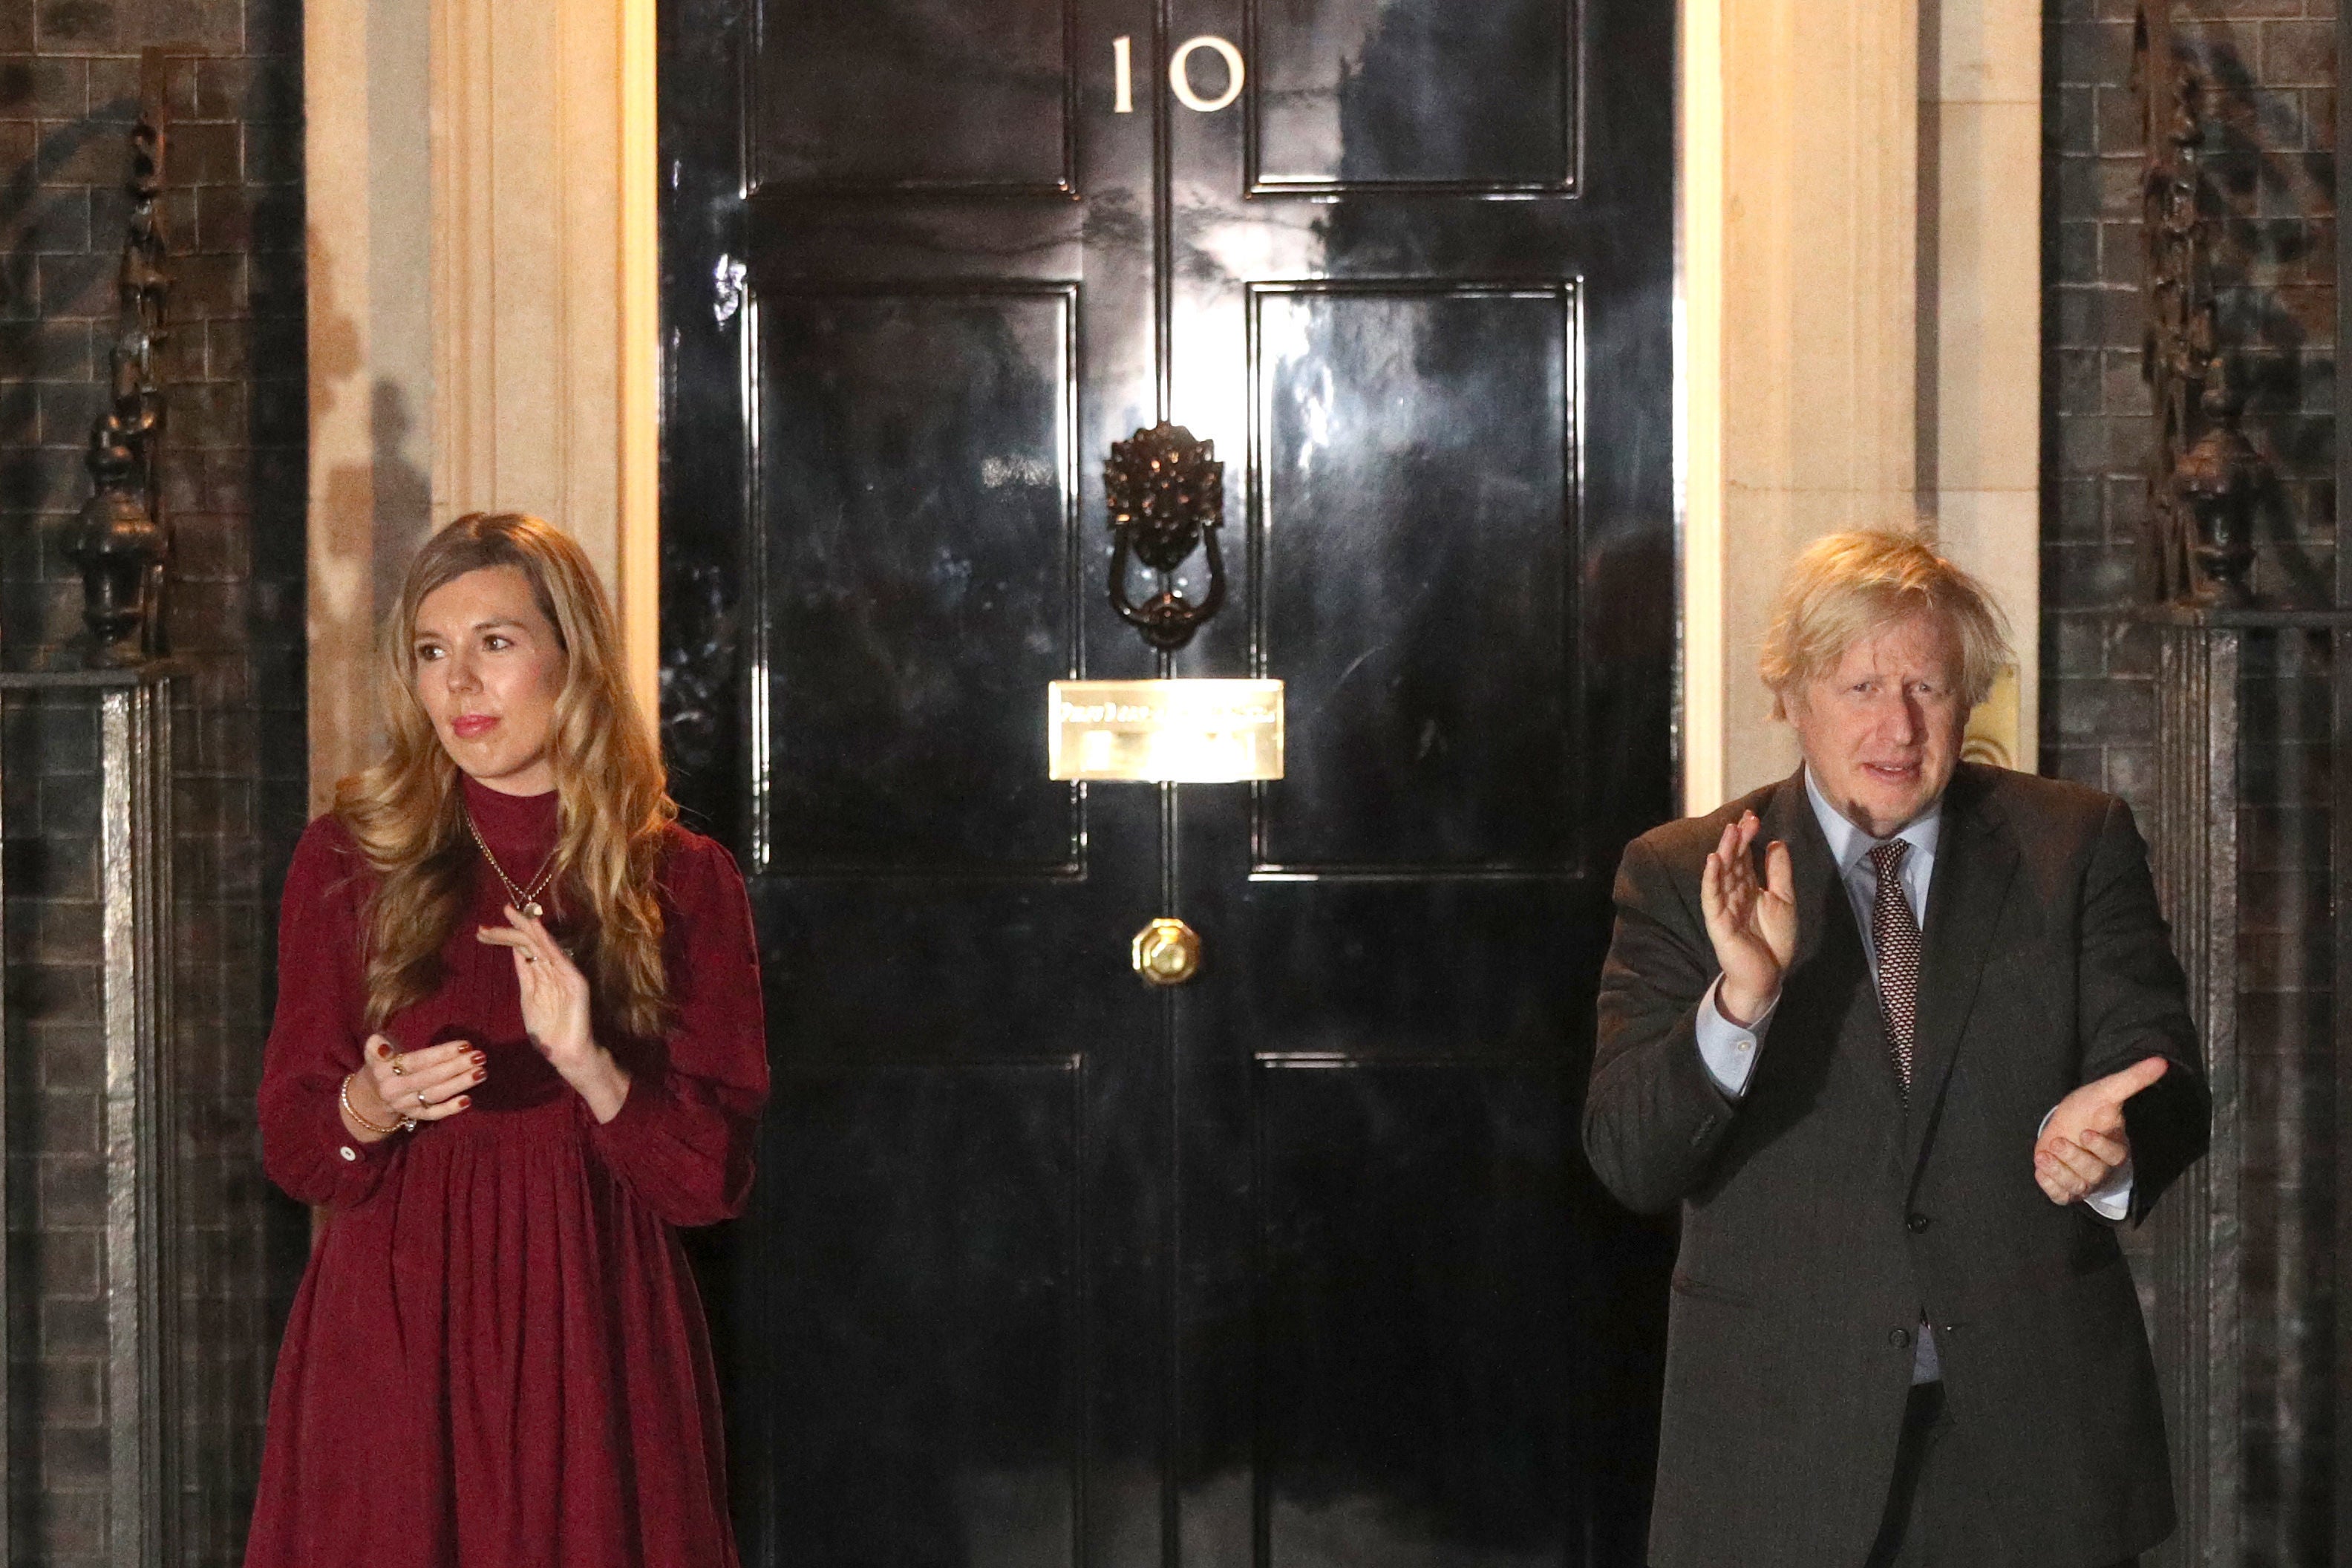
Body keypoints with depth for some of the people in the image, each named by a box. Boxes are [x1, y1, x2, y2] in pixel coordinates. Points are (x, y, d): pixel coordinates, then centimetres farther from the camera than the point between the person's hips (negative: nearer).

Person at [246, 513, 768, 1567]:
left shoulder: (680, 880, 3)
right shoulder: (350, 858, 4)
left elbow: (710, 1178, -1)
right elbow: (289, 1145, 5)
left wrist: (590, 1068, -17)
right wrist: (371, 1107, -16)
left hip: (592, 1336, 0)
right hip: (393, 1329, 0)